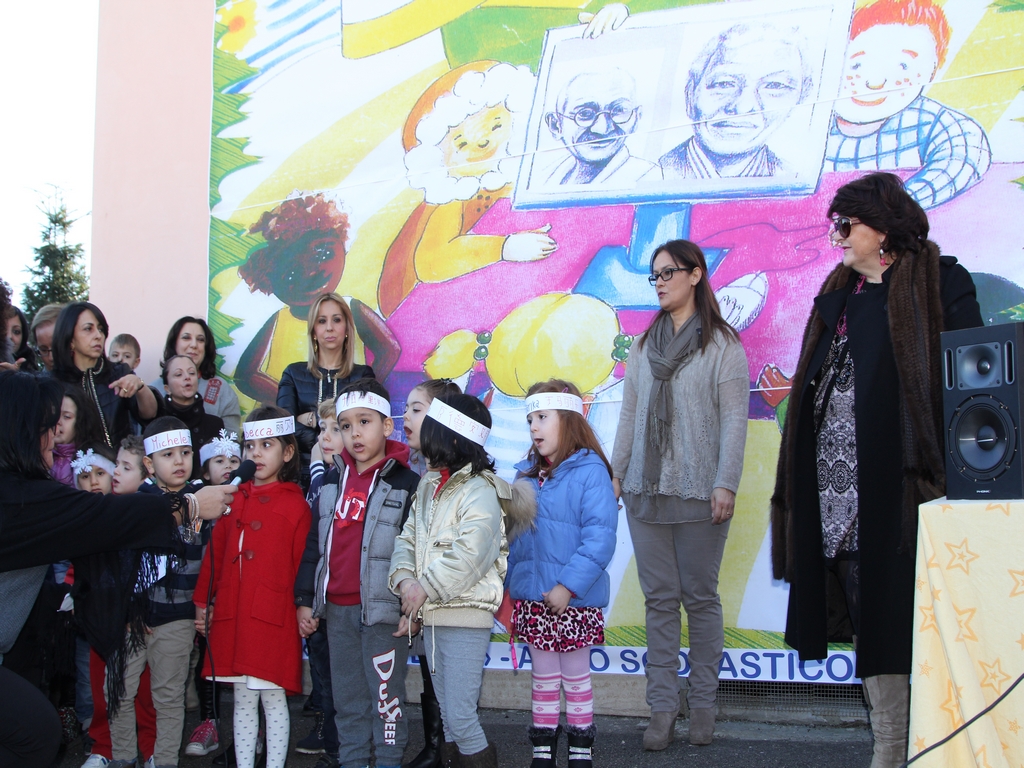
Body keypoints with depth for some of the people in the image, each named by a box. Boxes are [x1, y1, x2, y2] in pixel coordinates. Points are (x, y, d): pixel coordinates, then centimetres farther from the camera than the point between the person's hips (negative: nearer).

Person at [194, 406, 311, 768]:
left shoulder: (295, 504, -1)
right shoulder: (235, 499, 13)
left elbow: (302, 565, -3)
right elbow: (216, 554, 14)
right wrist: (202, 602, 12)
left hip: (274, 620, -5)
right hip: (231, 619, 5)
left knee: (273, 700, 1)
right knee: (243, 701, 11)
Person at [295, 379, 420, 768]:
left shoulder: (405, 482, -6)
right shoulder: (332, 482, 12)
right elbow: (314, 543, 16)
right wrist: (305, 599, 12)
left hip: (382, 610, -6)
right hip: (337, 611, 6)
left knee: (385, 698, 1)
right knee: (347, 702, 14)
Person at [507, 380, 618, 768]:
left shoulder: (589, 471, -14)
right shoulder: (527, 475, 7)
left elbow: (600, 538, -20)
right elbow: (513, 536, 12)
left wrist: (568, 586, -23)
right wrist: (509, 585, 7)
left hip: (575, 601, -5)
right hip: (531, 598, 5)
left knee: (576, 678, 9)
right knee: (543, 678, 15)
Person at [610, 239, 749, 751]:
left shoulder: (722, 344, 1)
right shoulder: (644, 346, 15)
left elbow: (733, 419, -5)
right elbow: (629, 414, 15)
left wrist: (726, 483, -12)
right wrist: (615, 473, 9)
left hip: (698, 493, -4)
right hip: (645, 491, 4)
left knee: (700, 597, 3)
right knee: (659, 599, 4)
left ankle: (702, 703, 13)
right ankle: (662, 707, 7)